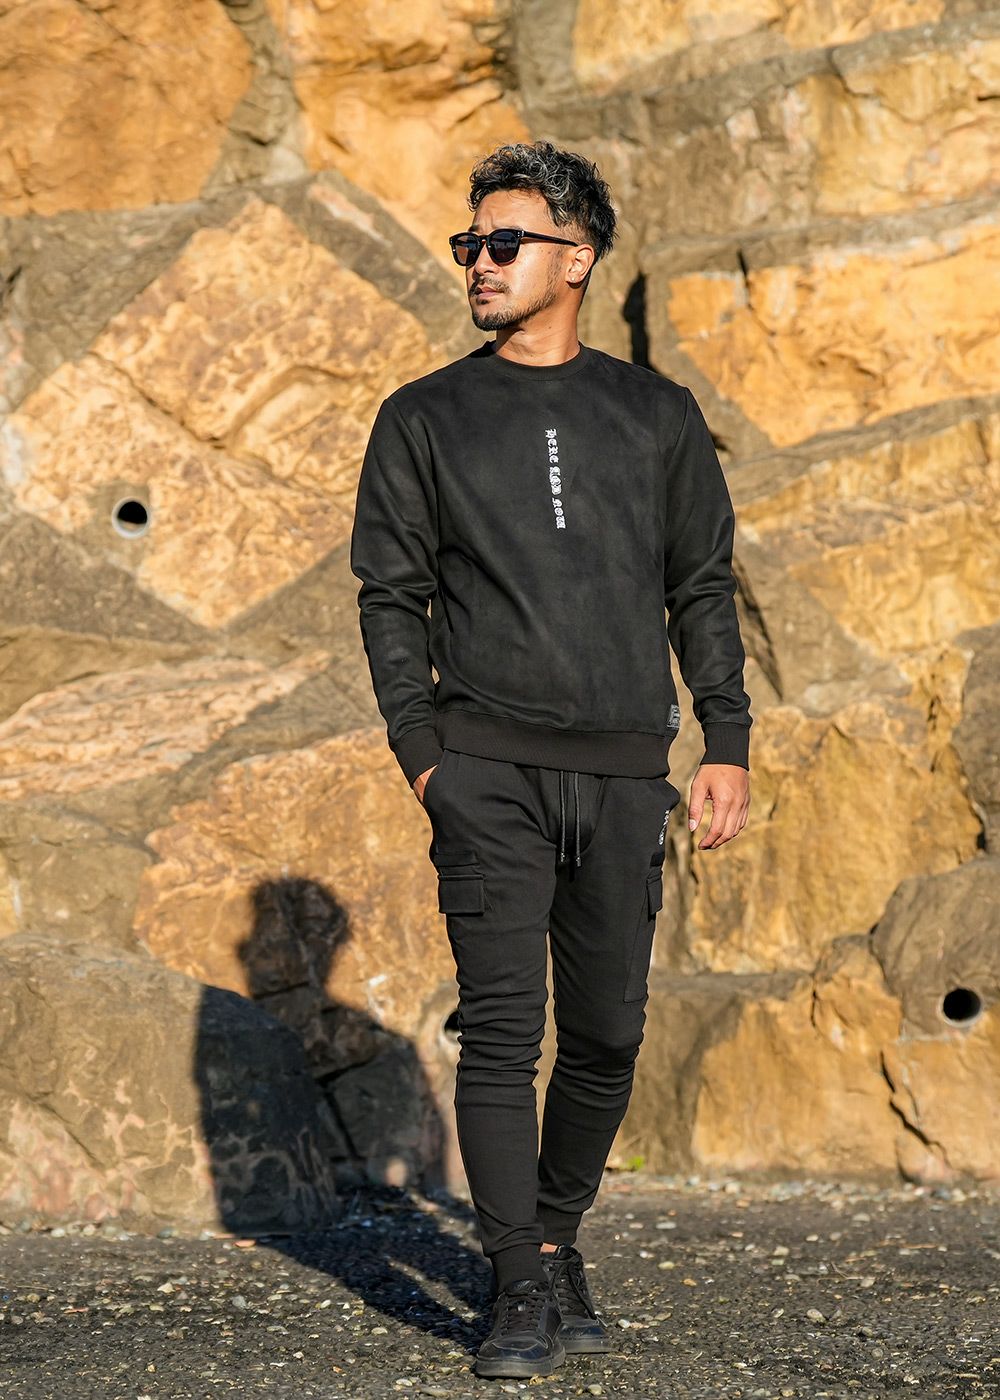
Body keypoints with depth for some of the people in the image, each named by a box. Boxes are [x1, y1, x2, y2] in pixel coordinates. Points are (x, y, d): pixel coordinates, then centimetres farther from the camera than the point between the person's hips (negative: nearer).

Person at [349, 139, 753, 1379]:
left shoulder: (656, 417, 11)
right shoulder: (425, 420, 8)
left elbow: (703, 586, 13)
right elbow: (391, 594, 6)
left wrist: (727, 743, 6)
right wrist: (420, 751, -4)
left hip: (624, 772, 2)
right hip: (489, 769, -2)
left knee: (607, 1032, 6)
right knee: (501, 1029, -8)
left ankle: (559, 1232, 24)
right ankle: (524, 1284, -3)